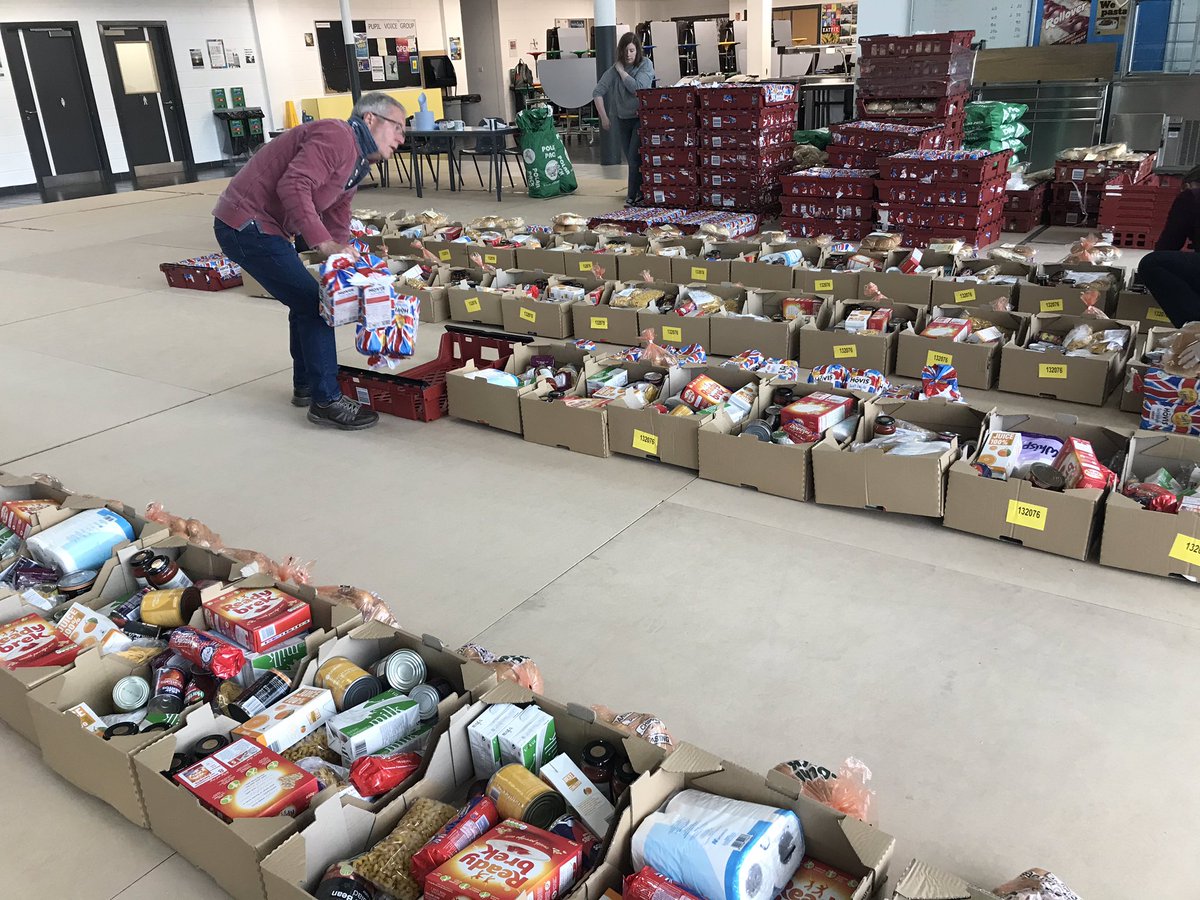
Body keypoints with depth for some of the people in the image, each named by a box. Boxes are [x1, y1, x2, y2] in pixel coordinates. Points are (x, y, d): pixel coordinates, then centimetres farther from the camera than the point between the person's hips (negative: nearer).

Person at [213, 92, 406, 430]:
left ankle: (306, 386, 32)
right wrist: (324, 243, -32)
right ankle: (326, 401, -3)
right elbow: (294, 185, -29)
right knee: (313, 304, -10)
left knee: (306, 302, 19)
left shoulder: (357, 164, 17)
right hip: (247, 223, -11)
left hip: (261, 226, 11)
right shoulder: (337, 136, -16)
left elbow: (337, 225, 20)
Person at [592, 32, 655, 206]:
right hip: (622, 119, 4)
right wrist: (603, 117, -12)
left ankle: (633, 195, -4)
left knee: (635, 158, -11)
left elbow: (637, 88, -21)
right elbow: (597, 92, -6)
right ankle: (640, 190, 23)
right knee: (631, 159, 9)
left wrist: (621, 70, -14)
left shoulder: (645, 65, -6)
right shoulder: (614, 69, -1)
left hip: (641, 118, -4)